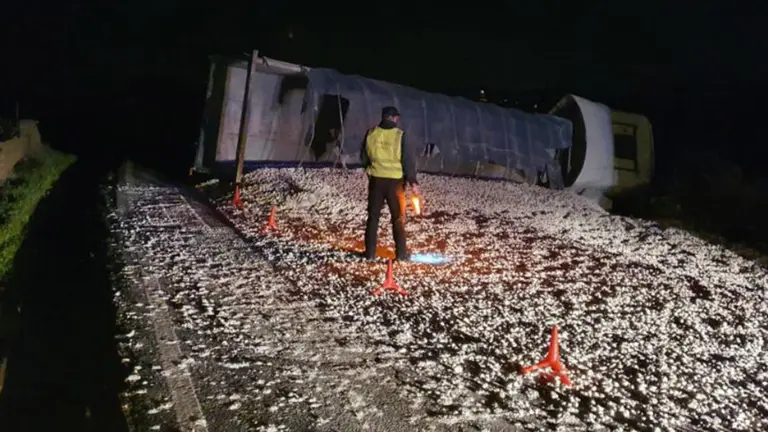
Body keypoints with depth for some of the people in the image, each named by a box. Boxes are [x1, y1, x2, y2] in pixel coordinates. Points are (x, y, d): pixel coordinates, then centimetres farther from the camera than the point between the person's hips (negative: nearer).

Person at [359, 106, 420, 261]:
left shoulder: (371, 134, 0)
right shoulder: (399, 135, -10)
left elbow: (363, 157, 10)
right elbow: (407, 159, -9)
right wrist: (412, 181, -1)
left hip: (376, 179, 3)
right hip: (394, 180, -2)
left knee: (373, 216, 11)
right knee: (398, 218, 8)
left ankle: (370, 252, 12)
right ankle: (401, 253, 8)